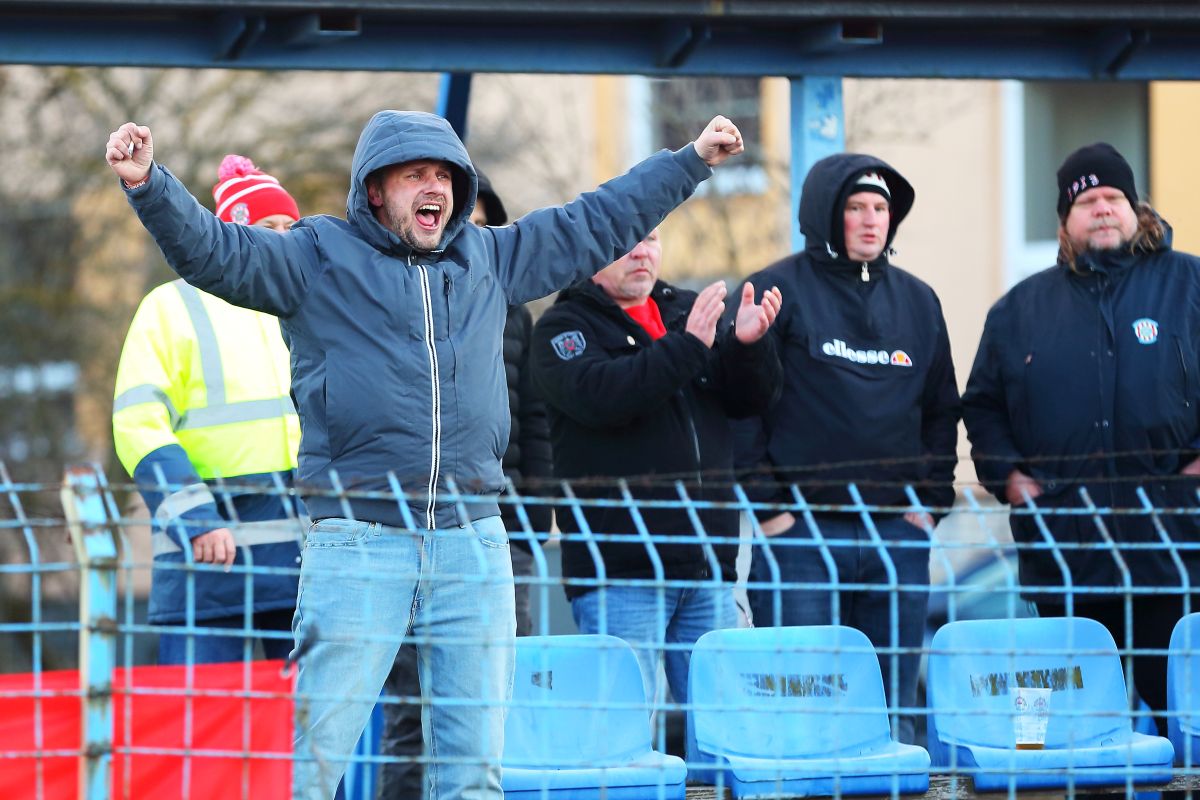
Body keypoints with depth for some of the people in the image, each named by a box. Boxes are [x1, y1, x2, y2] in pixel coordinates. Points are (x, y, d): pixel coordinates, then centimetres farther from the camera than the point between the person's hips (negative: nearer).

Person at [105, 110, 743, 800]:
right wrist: (150, 185, -22)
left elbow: (600, 223, 25)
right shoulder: (319, 256, 4)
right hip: (357, 541, -4)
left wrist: (692, 162, 28)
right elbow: (213, 250, -6)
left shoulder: (489, 258, 17)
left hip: (473, 542, 4)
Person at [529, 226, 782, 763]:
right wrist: (686, 347, -26)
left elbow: (750, 399, 9)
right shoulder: (564, 327, -1)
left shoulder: (688, 311, 15)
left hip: (707, 565, 6)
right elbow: (599, 396, -20)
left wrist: (747, 344, -11)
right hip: (620, 571, -6)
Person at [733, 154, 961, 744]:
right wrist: (768, 503, -9)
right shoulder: (779, 291, -1)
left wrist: (930, 500, 9)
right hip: (801, 532, -4)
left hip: (898, 534, 5)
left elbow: (941, 410, 21)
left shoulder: (917, 301, 15)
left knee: (894, 707, 6)